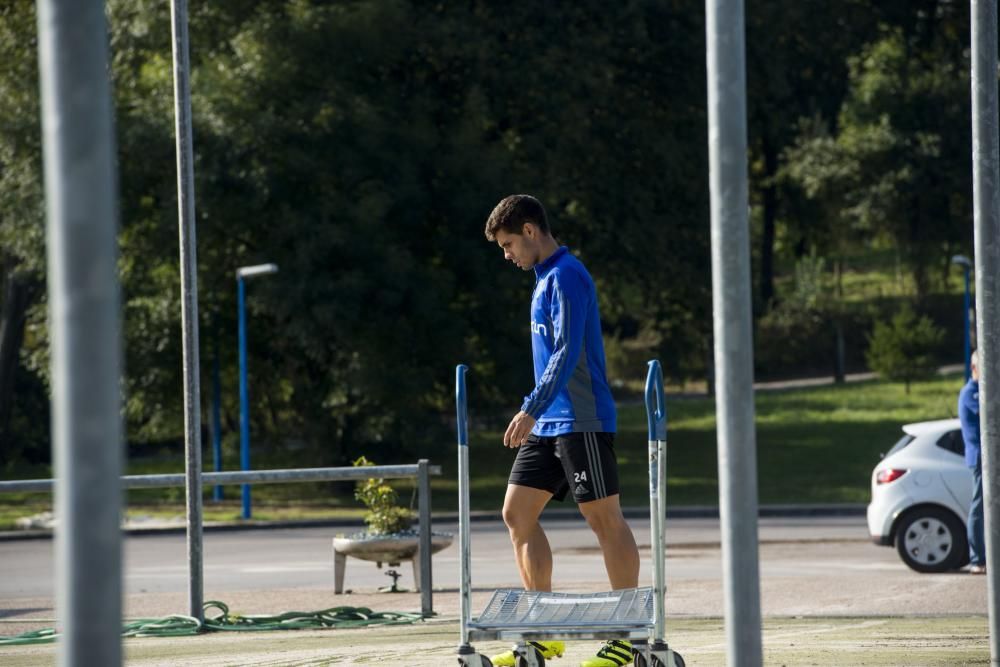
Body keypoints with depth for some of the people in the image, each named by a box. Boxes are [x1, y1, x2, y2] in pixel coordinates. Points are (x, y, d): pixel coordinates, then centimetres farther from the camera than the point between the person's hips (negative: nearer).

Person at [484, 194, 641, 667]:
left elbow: (567, 354, -21)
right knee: (517, 513, 6)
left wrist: (531, 409, -26)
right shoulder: (545, 278, 17)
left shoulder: (565, 277, -13)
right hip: (548, 425, 10)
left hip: (582, 422, -10)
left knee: (604, 518, -4)